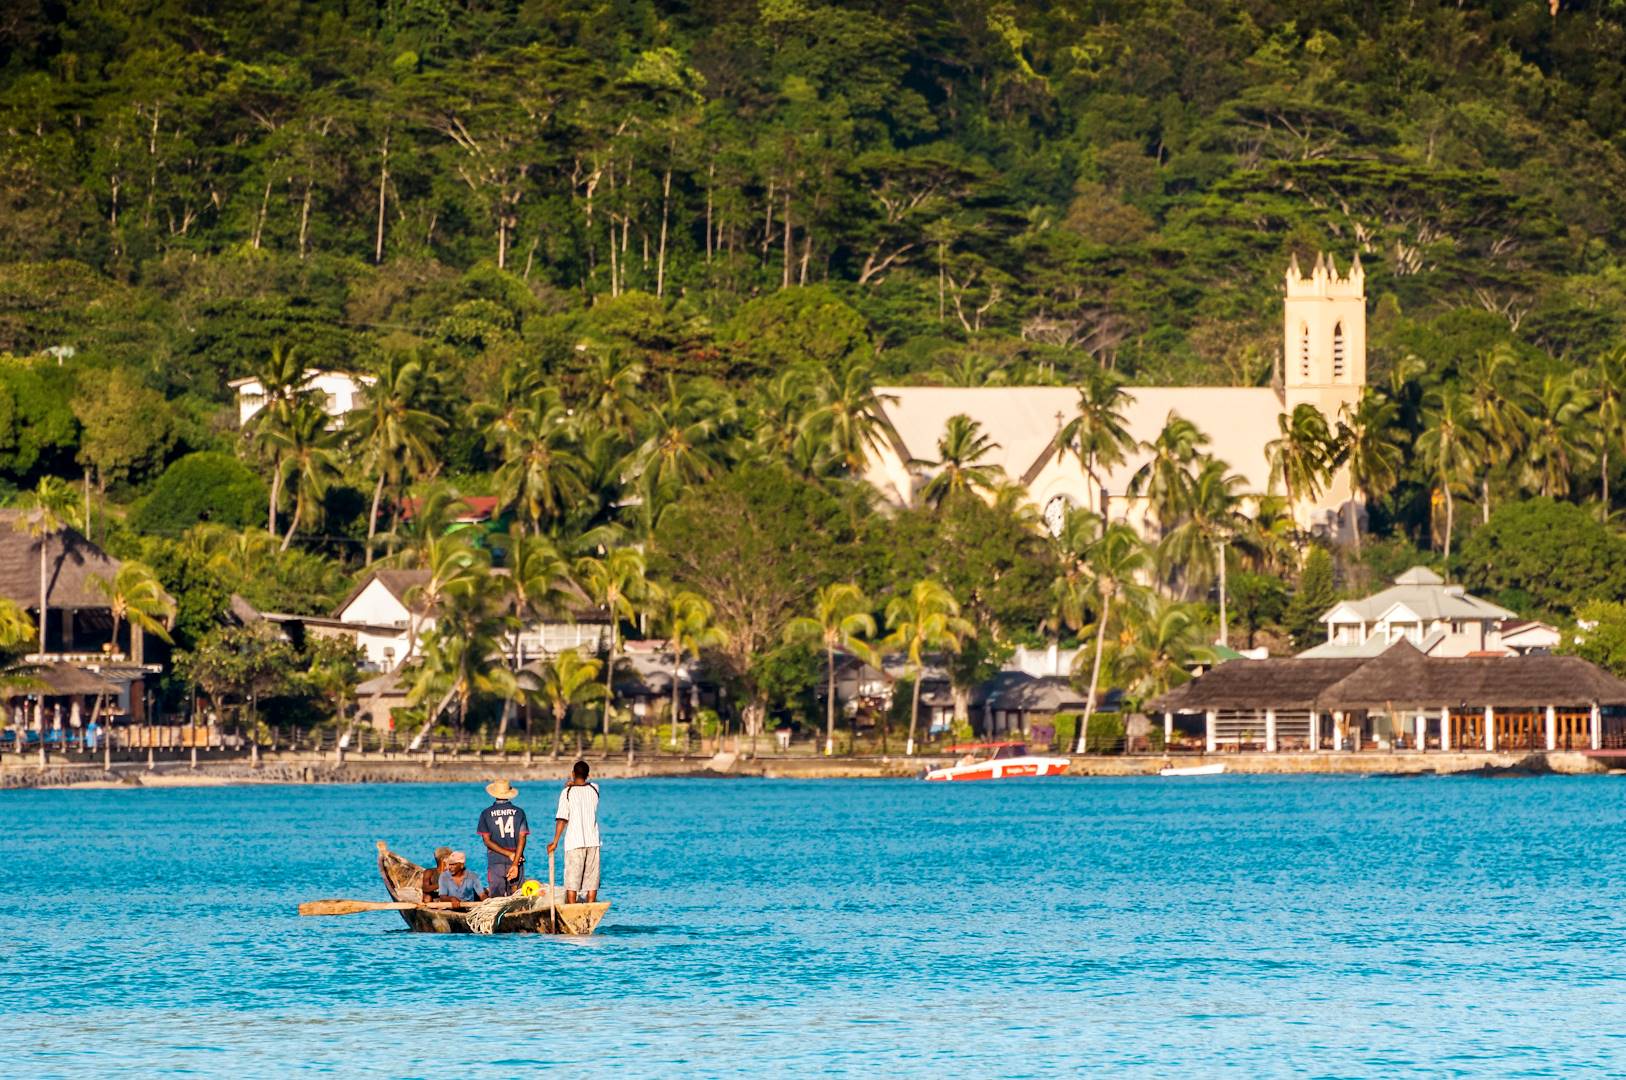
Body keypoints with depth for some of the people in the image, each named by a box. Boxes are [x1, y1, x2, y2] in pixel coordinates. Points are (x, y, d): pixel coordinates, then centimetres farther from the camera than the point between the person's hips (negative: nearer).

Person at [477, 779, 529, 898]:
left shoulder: (486, 814, 2)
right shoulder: (519, 812, 2)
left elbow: (487, 841, -4)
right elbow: (522, 838, -6)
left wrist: (509, 854, -7)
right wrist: (515, 863, -11)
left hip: (495, 862, -1)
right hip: (515, 861, 1)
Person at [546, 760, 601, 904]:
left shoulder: (567, 792, -6)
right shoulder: (594, 789, 5)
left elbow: (562, 819, -11)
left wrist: (555, 842, -8)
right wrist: (575, 784, 15)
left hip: (574, 842, -3)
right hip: (593, 841, 3)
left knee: (572, 881, -2)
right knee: (591, 880, 7)